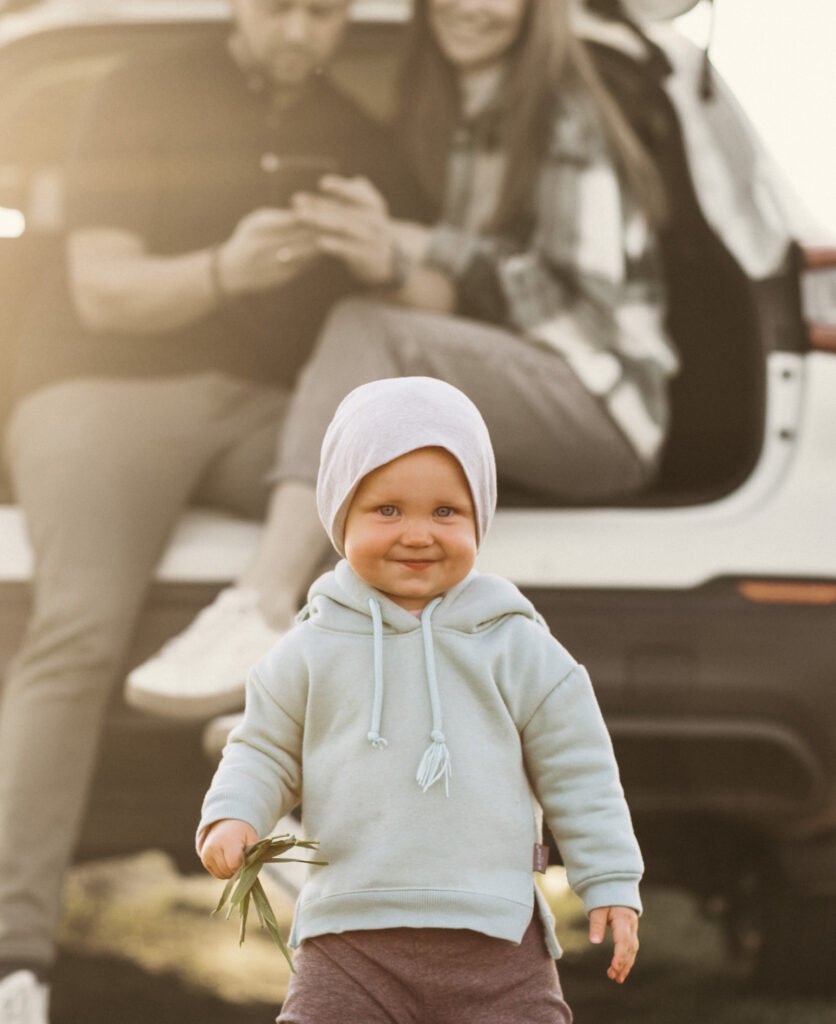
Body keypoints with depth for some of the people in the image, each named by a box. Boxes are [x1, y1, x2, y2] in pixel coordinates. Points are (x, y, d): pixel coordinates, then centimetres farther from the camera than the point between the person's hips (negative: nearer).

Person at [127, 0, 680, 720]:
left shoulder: (565, 118, -1)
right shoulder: (432, 117, 20)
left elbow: (581, 290, -10)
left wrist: (410, 257, -20)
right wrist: (386, 251, -6)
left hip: (605, 412, -7)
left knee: (368, 332, -29)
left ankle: (265, 603, -47)